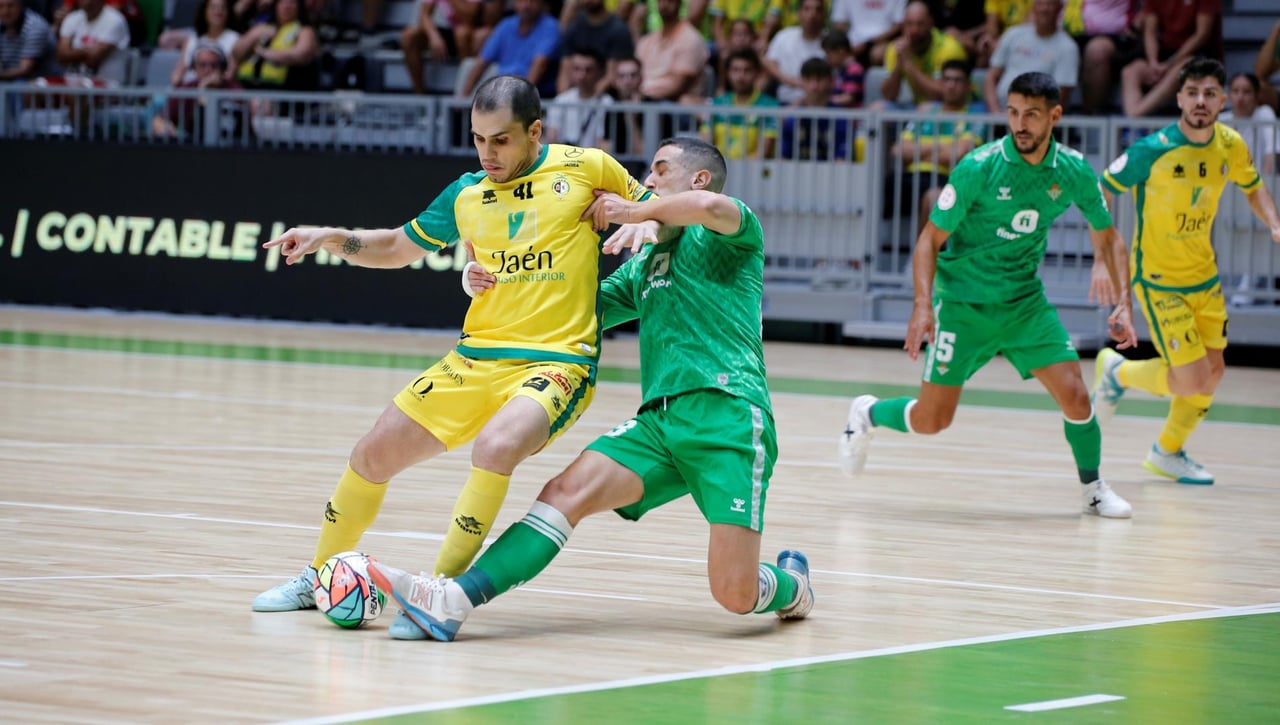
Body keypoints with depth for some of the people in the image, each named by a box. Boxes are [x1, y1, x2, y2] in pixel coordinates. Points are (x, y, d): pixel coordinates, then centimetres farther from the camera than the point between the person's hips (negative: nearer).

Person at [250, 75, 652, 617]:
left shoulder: (585, 168, -1)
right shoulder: (467, 194, 10)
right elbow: (398, 247, 24)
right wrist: (333, 239, 8)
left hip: (557, 362, -5)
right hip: (475, 361, 5)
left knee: (496, 446, -34)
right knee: (374, 454, 6)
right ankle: (319, 578, 29)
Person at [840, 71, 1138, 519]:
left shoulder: (1074, 171, -7)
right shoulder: (979, 168, -18)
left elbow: (1107, 236, 9)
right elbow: (930, 239, -11)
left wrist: (1122, 305, -1)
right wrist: (923, 305, -23)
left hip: (1025, 302, 3)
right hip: (963, 301, -3)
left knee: (1074, 397, -10)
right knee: (932, 419, -3)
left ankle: (1093, 489, 15)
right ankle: (867, 414, 29)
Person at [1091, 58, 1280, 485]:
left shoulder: (1231, 146, -5)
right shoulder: (1152, 150, -22)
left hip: (1204, 277, 6)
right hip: (1158, 281, -6)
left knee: (1213, 371, 11)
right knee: (1191, 381, -11)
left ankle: (1168, 452, 33)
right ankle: (1118, 373, 19)